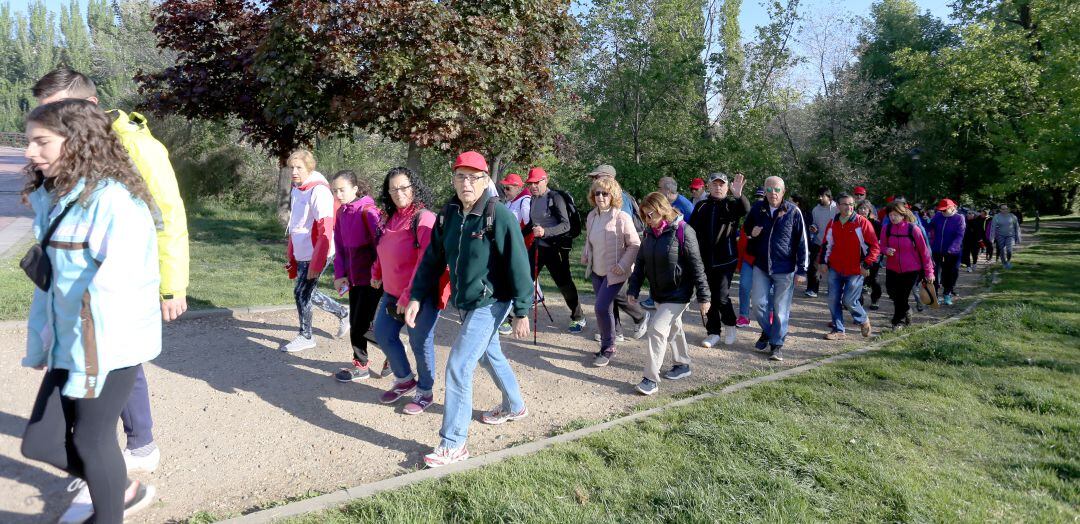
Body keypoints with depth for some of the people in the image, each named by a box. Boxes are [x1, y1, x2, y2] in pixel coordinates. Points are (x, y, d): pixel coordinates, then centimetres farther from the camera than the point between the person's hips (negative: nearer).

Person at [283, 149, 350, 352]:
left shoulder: (319, 191, -19)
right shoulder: (298, 189, 9)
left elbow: (325, 231, -22)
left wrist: (316, 264, -22)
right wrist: (290, 250, 19)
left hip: (315, 254, -8)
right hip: (301, 253, 9)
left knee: (301, 292, 0)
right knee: (308, 292, 16)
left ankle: (305, 337, 18)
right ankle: (342, 313, 35)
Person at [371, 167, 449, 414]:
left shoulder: (424, 218, -17)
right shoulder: (390, 218, 8)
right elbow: (382, 252, 23)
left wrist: (409, 297, -23)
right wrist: (376, 274, 8)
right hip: (392, 293, 8)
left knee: (420, 343, 2)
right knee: (383, 334, 13)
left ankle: (425, 392, 22)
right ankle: (404, 379, 33)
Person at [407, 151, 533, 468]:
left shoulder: (499, 216, -18)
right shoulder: (448, 216, 3)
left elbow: (518, 265, -18)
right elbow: (433, 259, 9)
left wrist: (522, 312, -18)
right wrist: (416, 297, 2)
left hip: (491, 302, -8)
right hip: (465, 302, 8)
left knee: (458, 366, -11)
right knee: (489, 355, 24)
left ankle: (453, 443, -1)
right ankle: (514, 406, 48)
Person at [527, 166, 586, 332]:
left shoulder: (555, 198, -13)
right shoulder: (534, 199, 10)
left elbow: (566, 225, -20)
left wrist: (545, 231, -32)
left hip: (555, 248, -6)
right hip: (537, 247, 6)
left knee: (564, 284, 2)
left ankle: (579, 318, 19)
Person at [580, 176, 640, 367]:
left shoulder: (622, 218, -17)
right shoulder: (592, 216, 3)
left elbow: (635, 245, -13)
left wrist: (623, 265, -19)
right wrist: (585, 255, 4)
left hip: (614, 272, -6)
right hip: (596, 271, 6)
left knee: (602, 307, -12)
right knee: (606, 308, 14)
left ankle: (608, 348, 5)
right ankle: (608, 344, 29)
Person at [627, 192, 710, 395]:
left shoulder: (682, 231, -19)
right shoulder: (650, 233, 2)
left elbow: (696, 266, -16)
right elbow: (641, 262, 7)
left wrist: (703, 296, -15)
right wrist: (633, 289, 2)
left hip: (678, 294, -7)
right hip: (658, 293, 7)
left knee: (657, 328, -14)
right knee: (673, 328, 21)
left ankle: (651, 379, -8)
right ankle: (682, 364, 41)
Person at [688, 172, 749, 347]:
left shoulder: (732, 204, 0)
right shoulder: (701, 206, 10)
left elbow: (746, 210, -22)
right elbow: (692, 230, 11)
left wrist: (738, 194, -41)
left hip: (726, 259, -4)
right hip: (705, 259, 4)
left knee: (721, 296, -8)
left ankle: (730, 325, 19)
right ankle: (713, 332, 19)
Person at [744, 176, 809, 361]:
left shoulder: (793, 212, -8)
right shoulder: (757, 209, 1)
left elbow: (802, 242, -5)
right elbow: (747, 228, 21)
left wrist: (801, 270, -6)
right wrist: (752, 233, -4)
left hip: (785, 269, -3)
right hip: (761, 266, 3)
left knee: (781, 309, 3)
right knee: (759, 303, 3)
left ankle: (777, 344, 16)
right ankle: (767, 331, 30)